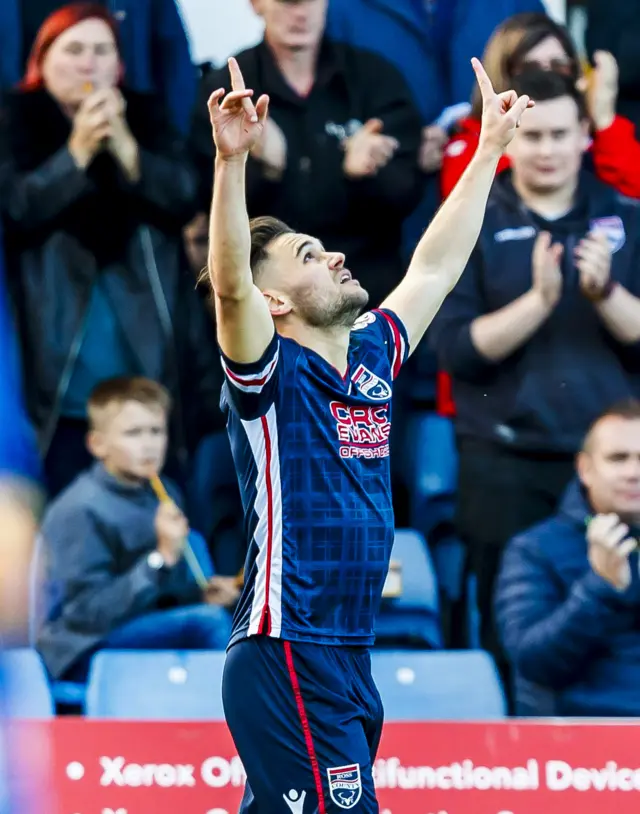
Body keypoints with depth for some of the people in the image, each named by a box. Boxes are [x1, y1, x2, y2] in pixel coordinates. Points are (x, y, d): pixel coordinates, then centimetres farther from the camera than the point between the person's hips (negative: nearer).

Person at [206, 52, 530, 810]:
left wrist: (489, 149, 29)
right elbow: (228, 285, -25)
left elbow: (434, 267, 25)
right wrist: (231, 161, -37)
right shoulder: (271, 373, -7)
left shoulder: (371, 359, 14)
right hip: (286, 662, -8)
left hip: (348, 659, 8)